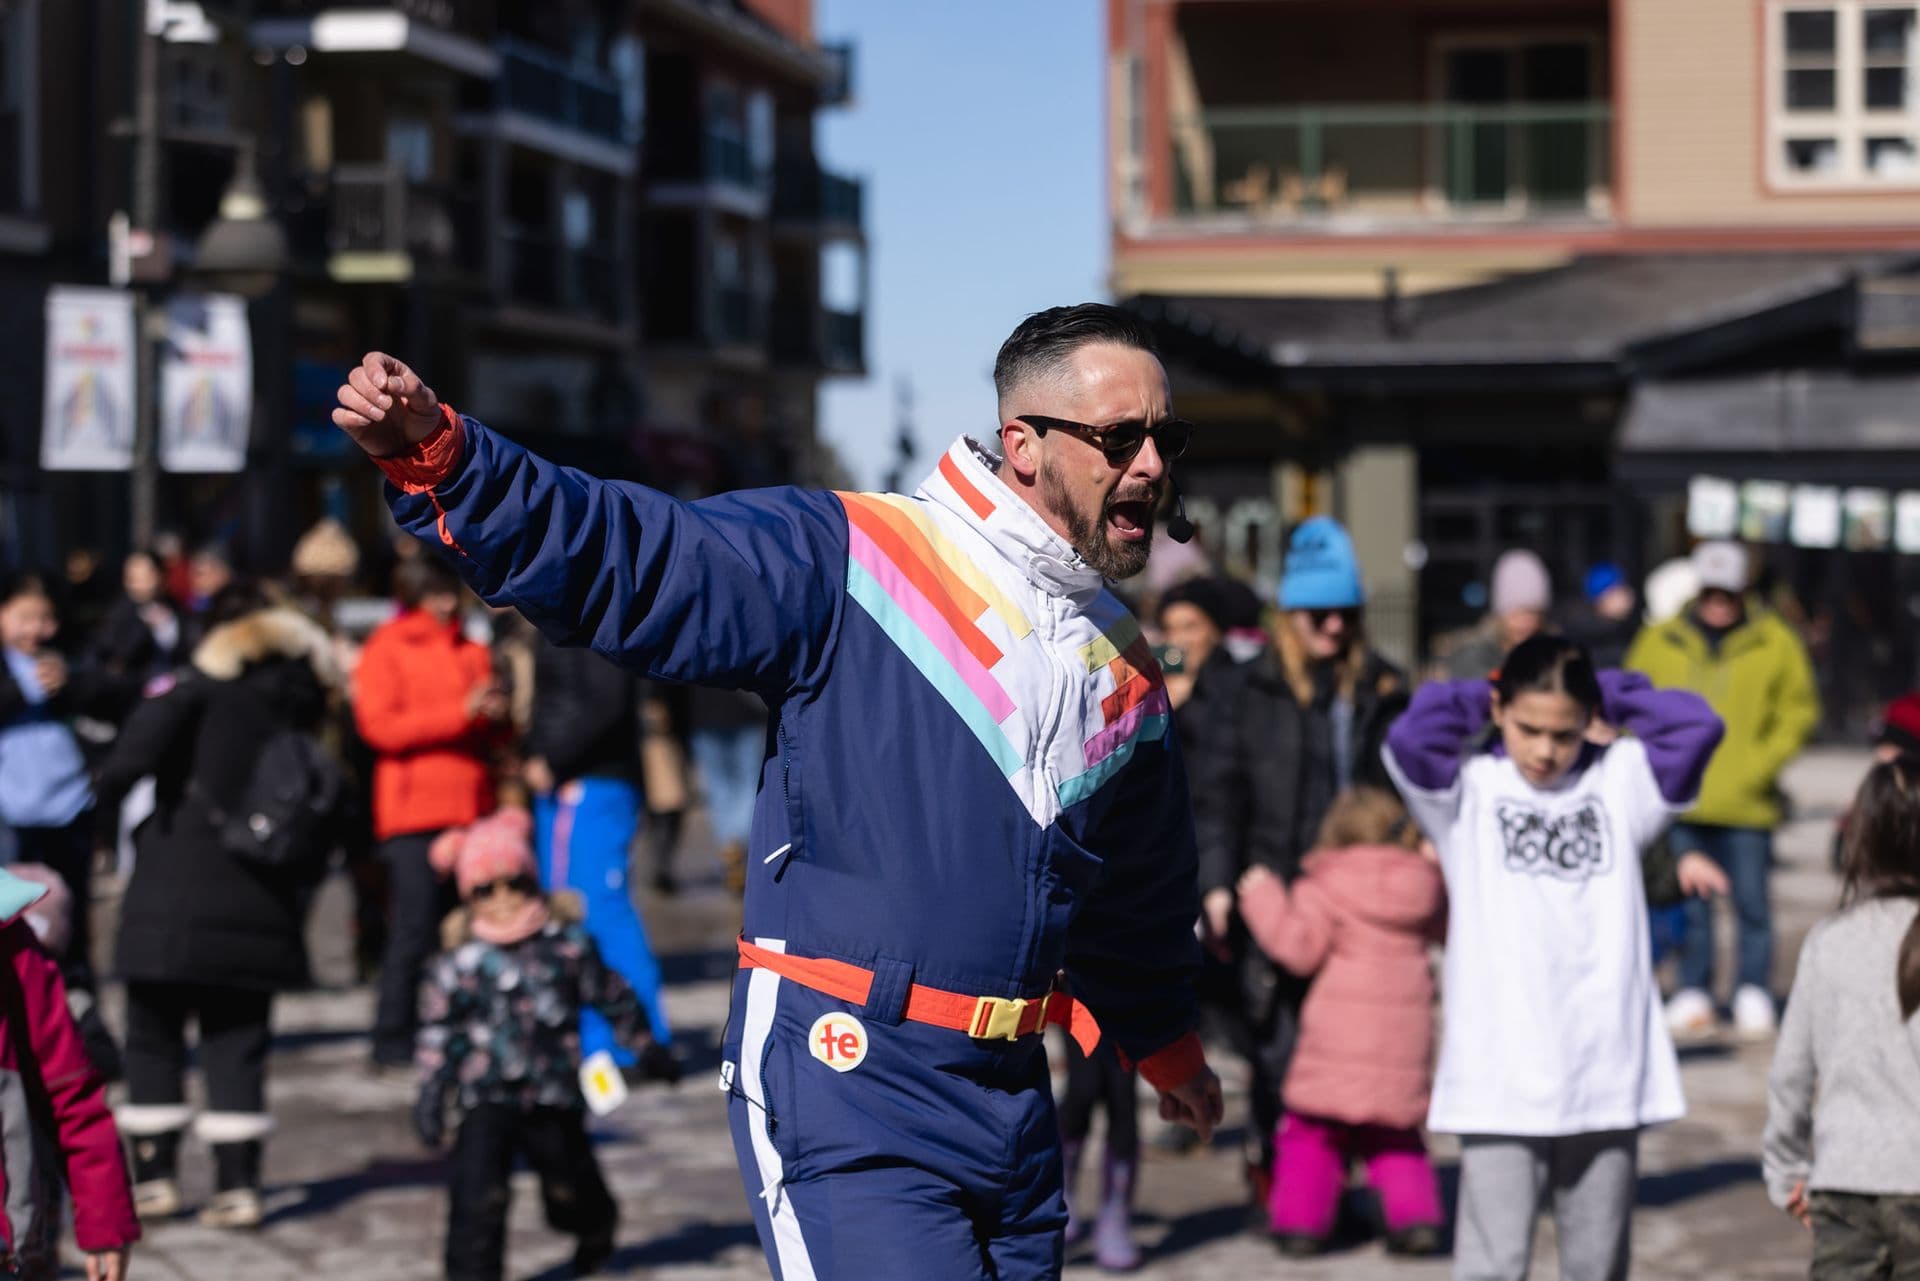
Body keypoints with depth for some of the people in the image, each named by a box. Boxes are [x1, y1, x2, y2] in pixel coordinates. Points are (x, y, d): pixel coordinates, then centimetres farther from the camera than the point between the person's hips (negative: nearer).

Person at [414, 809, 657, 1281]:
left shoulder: (567, 942, -3)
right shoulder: (460, 962, -6)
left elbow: (611, 996, 9)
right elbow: (440, 1030, 0)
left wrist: (643, 1042, 14)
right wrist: (431, 1093, -3)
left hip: (555, 1094, 1)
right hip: (487, 1097, -1)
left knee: (568, 1183, 16)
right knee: (479, 1191, -14)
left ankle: (596, 1229, 49)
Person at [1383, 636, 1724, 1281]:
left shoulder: (1620, 782, 8)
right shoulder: (1469, 790, 2)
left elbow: (1696, 725, -5)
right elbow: (1410, 741, -16)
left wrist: (1609, 693, 5)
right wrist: (1476, 699, 1)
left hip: (1606, 1076, 3)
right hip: (1500, 1080, -3)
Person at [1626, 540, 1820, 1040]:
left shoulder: (1775, 643, 3)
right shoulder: (1659, 642, 6)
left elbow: (1799, 710, 5)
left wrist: (1763, 764, -7)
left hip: (1746, 806, -1)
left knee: (1752, 902, 2)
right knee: (1688, 905, 8)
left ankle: (1754, 996, 12)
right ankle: (1693, 995, 17)